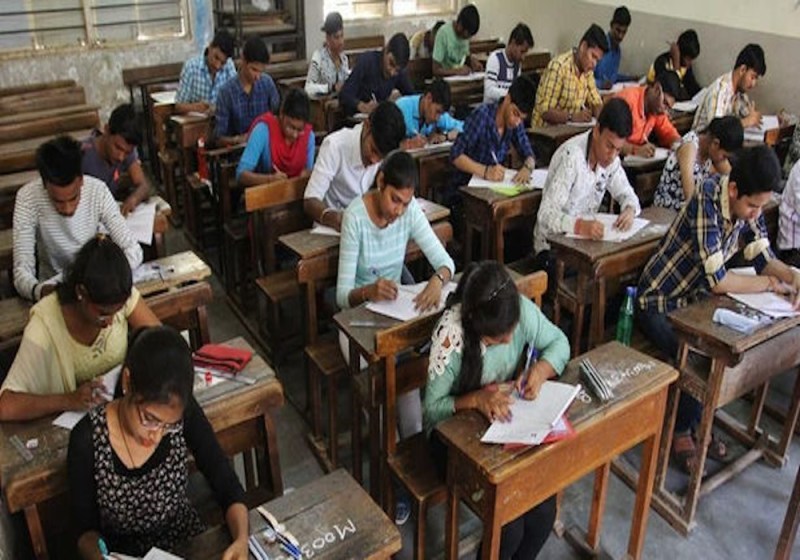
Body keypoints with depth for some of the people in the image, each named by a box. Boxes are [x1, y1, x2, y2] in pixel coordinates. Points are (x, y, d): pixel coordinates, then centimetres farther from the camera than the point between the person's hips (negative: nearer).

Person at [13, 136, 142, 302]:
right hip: (53, 286, -1)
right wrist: (38, 291, -45)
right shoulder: (28, 197, -19)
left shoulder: (98, 190, -17)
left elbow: (133, 251, -17)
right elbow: (22, 270, -23)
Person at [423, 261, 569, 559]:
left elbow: (559, 342, -1)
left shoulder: (521, 309, -18)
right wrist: (475, 400, -36)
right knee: (509, 525, -17)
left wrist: (540, 370, -21)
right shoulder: (451, 335, -30)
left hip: (507, 421, 4)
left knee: (544, 511, -12)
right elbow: (432, 409, -19)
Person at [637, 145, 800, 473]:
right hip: (659, 304, -7)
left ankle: (697, 422, 12)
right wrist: (770, 283, -18)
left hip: (693, 299, 8)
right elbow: (717, 280, -32)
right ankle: (681, 431, 2)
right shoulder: (707, 202, -30)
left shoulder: (748, 205, -7)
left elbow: (763, 257, 1)